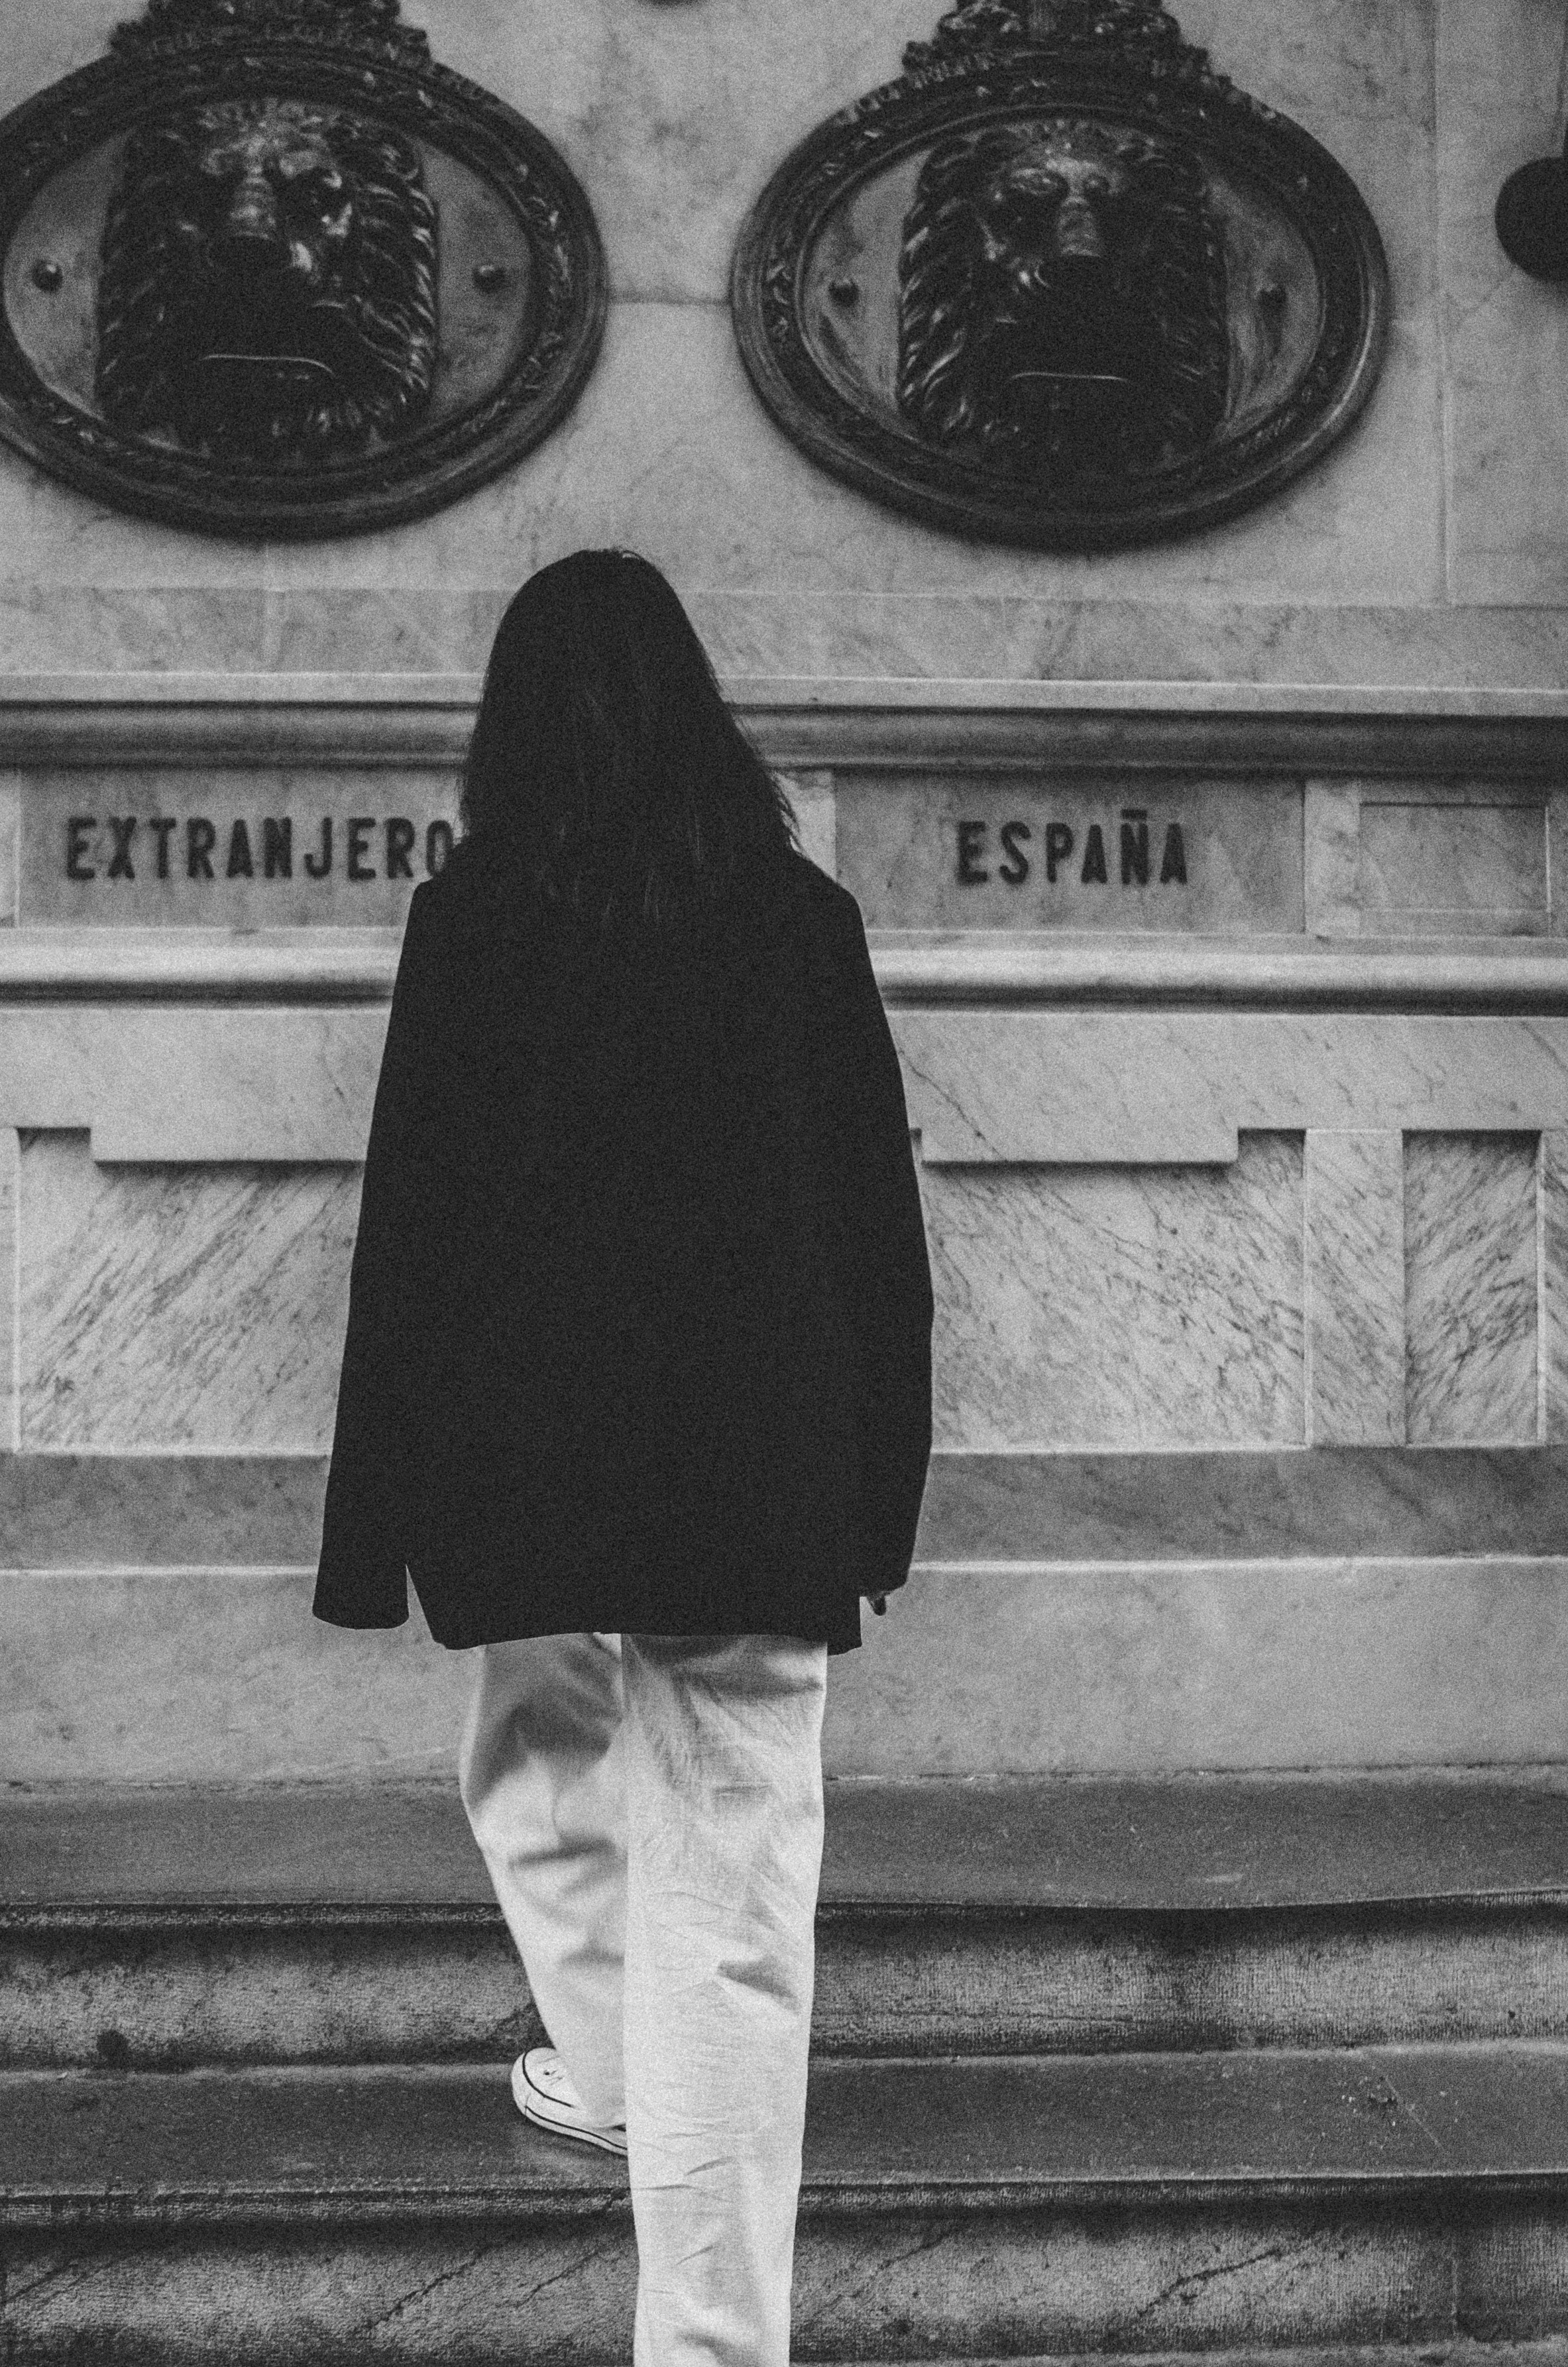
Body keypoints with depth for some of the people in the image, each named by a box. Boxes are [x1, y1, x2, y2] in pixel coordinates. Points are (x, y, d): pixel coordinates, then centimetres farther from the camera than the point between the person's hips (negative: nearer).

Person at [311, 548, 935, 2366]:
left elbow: (407, 1215, -2)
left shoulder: (470, 914, -1)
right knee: (731, 1911, 2)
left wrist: (371, 1527, 3)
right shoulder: (799, 912, 4)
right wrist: (877, 1500, 13)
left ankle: (608, 2071, 37)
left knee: (539, 1762, 28)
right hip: (759, 1465, 1)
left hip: (525, 1460, -1)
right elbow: (877, 1216, 6)